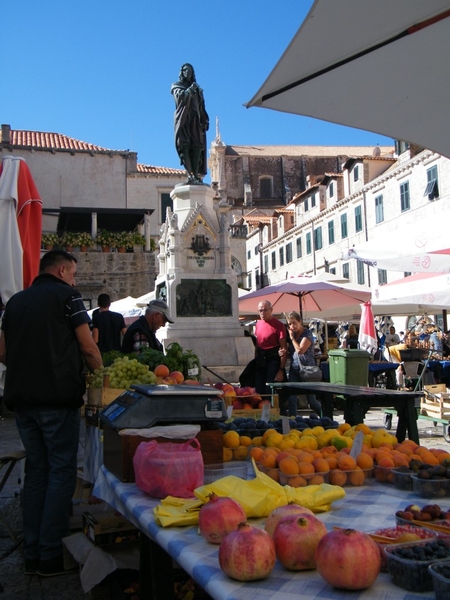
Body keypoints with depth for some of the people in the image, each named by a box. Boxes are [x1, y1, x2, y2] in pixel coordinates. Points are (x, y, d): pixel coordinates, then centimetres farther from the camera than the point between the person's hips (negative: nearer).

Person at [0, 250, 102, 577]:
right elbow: (88, 347, -7)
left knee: (36, 470, 13)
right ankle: (51, 556, 3)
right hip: (58, 397, -6)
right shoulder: (67, 295, -3)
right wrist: (100, 375, 9)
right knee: (61, 471, 1)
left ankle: (32, 554, 18)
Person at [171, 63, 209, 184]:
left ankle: (196, 175, -15)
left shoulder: (197, 88, 24)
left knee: (197, 147, -11)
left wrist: (205, 120, 6)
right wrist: (190, 89, -10)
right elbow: (180, 96, -7)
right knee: (184, 146, -16)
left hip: (195, 121, 3)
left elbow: (201, 107, 16)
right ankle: (190, 174, -24)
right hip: (183, 120, -3)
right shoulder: (176, 86, 15)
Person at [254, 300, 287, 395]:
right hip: (260, 359, 6)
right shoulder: (258, 324, 8)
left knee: (270, 391, -3)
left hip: (273, 359, -6)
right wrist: (255, 360, 13)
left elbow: (283, 349, -14)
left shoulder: (278, 325, -12)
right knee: (259, 391, 10)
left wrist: (281, 370, -19)